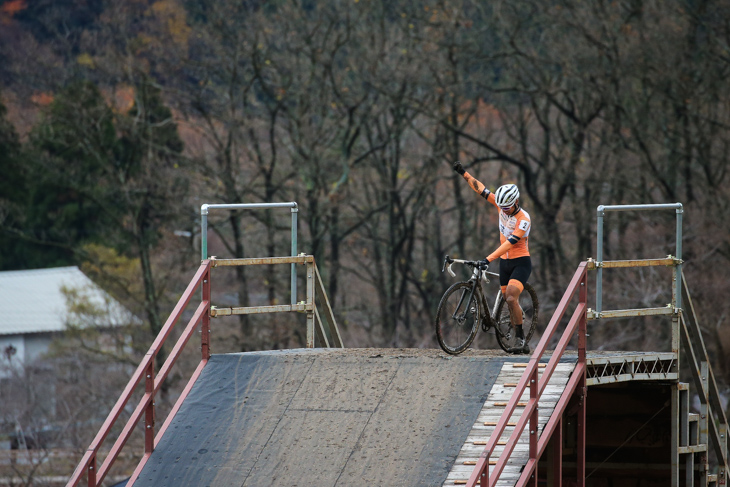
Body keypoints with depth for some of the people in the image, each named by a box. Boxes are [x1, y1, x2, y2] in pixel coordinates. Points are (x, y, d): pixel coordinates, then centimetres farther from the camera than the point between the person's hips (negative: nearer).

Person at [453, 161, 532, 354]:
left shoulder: (524, 220, -23)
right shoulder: (502, 204, -3)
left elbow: (509, 243, -31)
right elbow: (480, 188, 4)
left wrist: (489, 259, -38)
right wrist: (463, 173, 0)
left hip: (521, 263, -7)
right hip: (505, 263, 7)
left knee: (511, 298, -24)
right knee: (510, 303, 6)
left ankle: (520, 338, -14)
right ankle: (522, 344, 12)